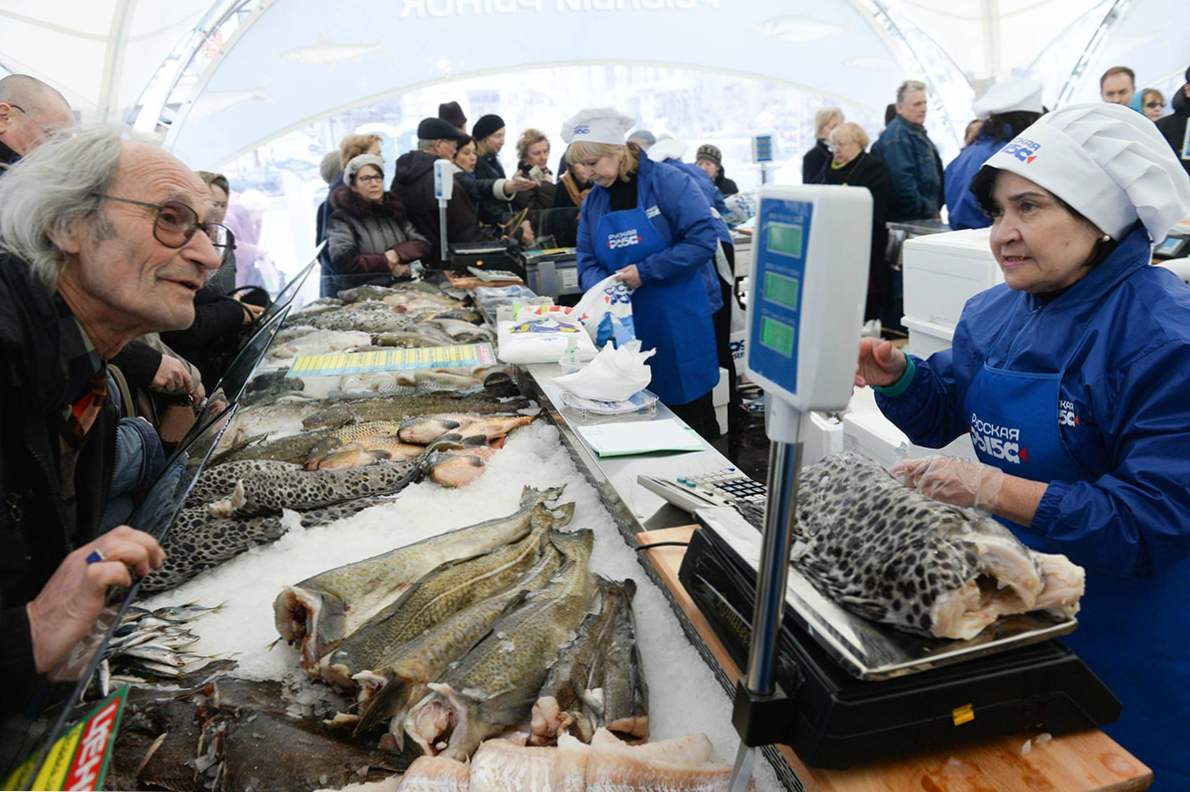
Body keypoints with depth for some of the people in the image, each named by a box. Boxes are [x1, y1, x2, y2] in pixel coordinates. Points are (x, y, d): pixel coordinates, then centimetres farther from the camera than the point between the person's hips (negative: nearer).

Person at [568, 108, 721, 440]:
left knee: (690, 414, 5)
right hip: (628, 325, 5)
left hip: (678, 323, -5)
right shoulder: (593, 201, 9)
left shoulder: (667, 182, -10)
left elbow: (702, 240, -18)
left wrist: (646, 271, -20)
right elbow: (587, 262, 8)